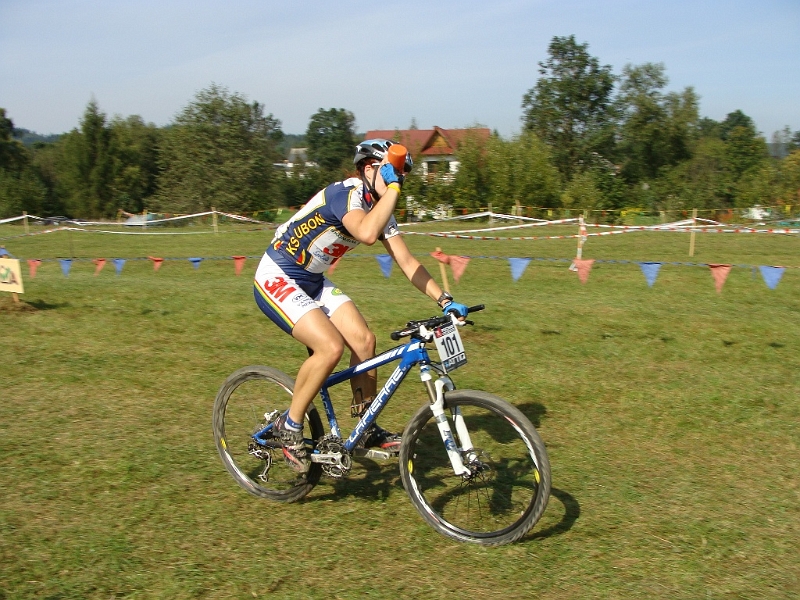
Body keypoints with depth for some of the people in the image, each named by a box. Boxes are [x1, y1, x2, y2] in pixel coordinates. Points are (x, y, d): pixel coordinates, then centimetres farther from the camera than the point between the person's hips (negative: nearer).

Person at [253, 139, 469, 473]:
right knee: (331, 347, -23)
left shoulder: (380, 209, 2)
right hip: (275, 279, -8)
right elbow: (366, 234, -45)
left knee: (364, 340, -3)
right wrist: (392, 188, -35)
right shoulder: (345, 193, -24)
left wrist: (445, 300, -7)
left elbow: (406, 262, 1)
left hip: (312, 281, 8)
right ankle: (290, 425, -3)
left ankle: (369, 430, 12)